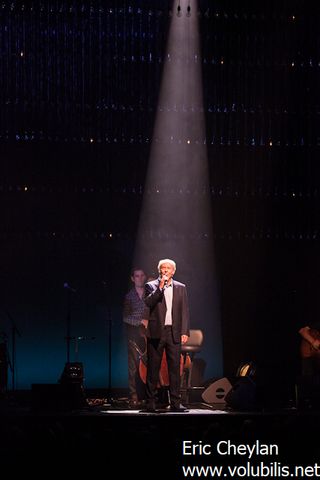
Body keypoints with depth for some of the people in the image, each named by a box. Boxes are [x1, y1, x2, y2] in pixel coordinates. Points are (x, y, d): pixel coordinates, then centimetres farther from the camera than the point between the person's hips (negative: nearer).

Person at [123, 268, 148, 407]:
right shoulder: (129, 296, 9)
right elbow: (126, 317, 1)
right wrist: (141, 321, -10)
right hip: (134, 334, -1)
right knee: (133, 366, -6)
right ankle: (134, 397, -5)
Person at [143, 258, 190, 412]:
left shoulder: (180, 288, 13)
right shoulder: (151, 286, 6)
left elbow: (184, 311, 9)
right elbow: (148, 302, -12)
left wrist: (184, 332, 1)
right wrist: (160, 287, -16)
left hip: (174, 332, 2)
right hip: (156, 332, -2)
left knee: (175, 368, 0)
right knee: (153, 368, 1)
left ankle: (175, 403, 2)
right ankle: (150, 402, 5)